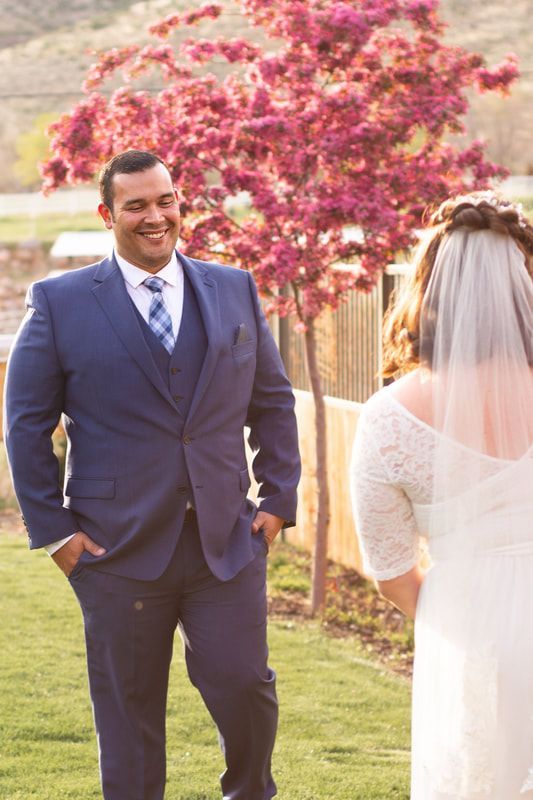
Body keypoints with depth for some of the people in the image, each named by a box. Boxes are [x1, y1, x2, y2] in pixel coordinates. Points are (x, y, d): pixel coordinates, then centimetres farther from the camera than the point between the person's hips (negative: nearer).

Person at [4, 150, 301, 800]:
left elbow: (273, 403, 14)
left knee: (244, 686, 0)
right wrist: (52, 529, -4)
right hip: (119, 550, -2)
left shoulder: (235, 291, 8)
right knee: (129, 715, 6)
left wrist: (279, 499, 5)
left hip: (228, 544, 2)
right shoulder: (59, 303, -1)